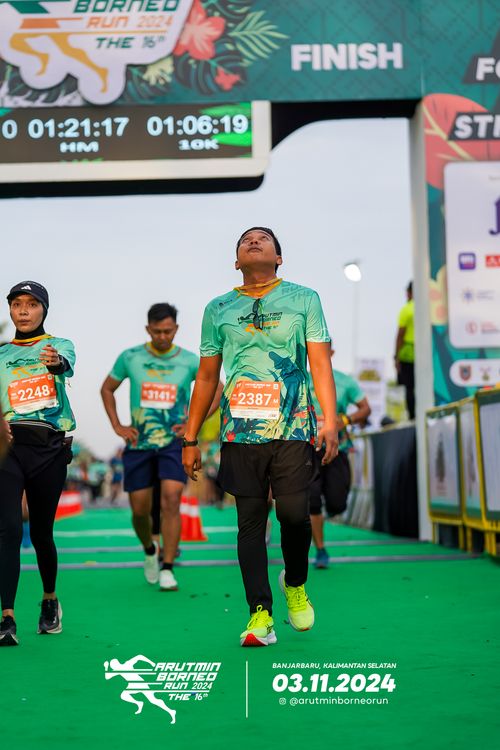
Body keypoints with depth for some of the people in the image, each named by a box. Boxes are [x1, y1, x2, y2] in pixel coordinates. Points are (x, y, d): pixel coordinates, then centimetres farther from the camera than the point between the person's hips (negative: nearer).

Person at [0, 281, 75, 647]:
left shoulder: (59, 345, 9)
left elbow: (67, 363, -16)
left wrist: (55, 362, -40)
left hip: (49, 447, -1)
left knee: (41, 532, 7)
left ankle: (50, 600, 33)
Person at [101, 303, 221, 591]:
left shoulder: (189, 361, -2)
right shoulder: (130, 357, 1)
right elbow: (107, 389, 15)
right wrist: (117, 426, 5)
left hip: (174, 442, -1)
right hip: (139, 443, 1)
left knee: (171, 499, -18)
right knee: (140, 509, 4)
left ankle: (167, 569, -12)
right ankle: (149, 551, 35)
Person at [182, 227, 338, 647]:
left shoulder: (303, 299, 8)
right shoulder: (218, 310, 13)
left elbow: (321, 364, 2)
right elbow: (206, 378, 16)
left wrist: (330, 421, -10)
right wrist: (190, 439, 13)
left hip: (293, 428, -2)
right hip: (240, 433, 2)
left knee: (294, 514, -7)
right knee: (251, 521, -1)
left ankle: (295, 585, 22)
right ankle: (260, 614, 3)